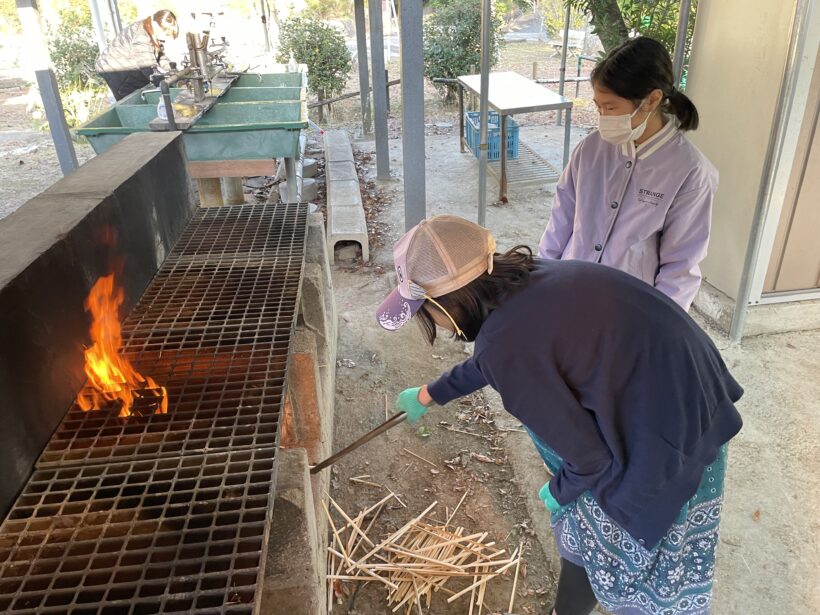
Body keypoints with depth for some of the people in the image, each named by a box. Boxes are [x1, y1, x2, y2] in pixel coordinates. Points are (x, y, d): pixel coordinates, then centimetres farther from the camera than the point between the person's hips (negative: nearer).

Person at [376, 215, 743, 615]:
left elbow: (589, 455, -17)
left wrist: (560, 492, 4)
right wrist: (429, 395, 31)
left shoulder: (506, 344, -28)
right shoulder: (521, 279, -2)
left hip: (666, 442, -8)